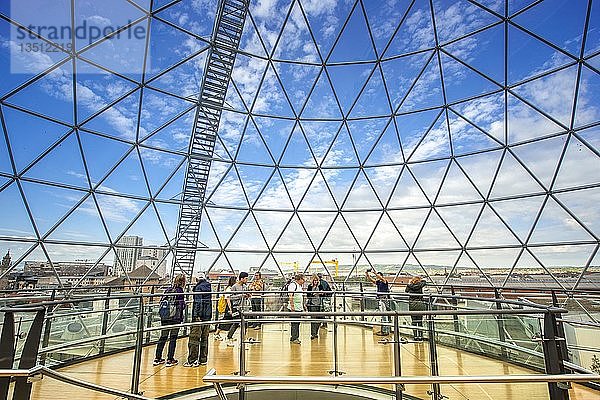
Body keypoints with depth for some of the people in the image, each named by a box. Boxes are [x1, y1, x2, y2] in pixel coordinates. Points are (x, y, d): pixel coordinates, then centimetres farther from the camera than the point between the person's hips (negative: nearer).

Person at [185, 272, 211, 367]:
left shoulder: (198, 288, -9)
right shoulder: (208, 287, 13)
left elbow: (198, 302, -17)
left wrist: (197, 315, -18)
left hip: (199, 316, -7)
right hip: (208, 316, 7)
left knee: (194, 339, 0)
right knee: (204, 339, 12)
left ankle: (193, 360, 3)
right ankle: (203, 359, 18)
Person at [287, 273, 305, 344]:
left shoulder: (299, 285, 16)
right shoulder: (293, 285, -13)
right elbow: (290, 296, -19)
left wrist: (303, 306, 23)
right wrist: (292, 307, -22)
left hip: (299, 307, 9)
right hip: (294, 308, -9)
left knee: (297, 323, 12)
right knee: (294, 324, -4)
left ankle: (296, 338, 20)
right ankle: (293, 339, 3)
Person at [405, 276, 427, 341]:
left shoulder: (410, 286, 3)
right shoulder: (420, 285, -2)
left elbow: (406, 290, 23)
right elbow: (424, 282, 19)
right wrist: (421, 279, 36)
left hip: (412, 305, 1)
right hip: (420, 304, -1)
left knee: (414, 321, 6)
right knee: (420, 321, 5)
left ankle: (415, 336, 6)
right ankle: (420, 336, 7)